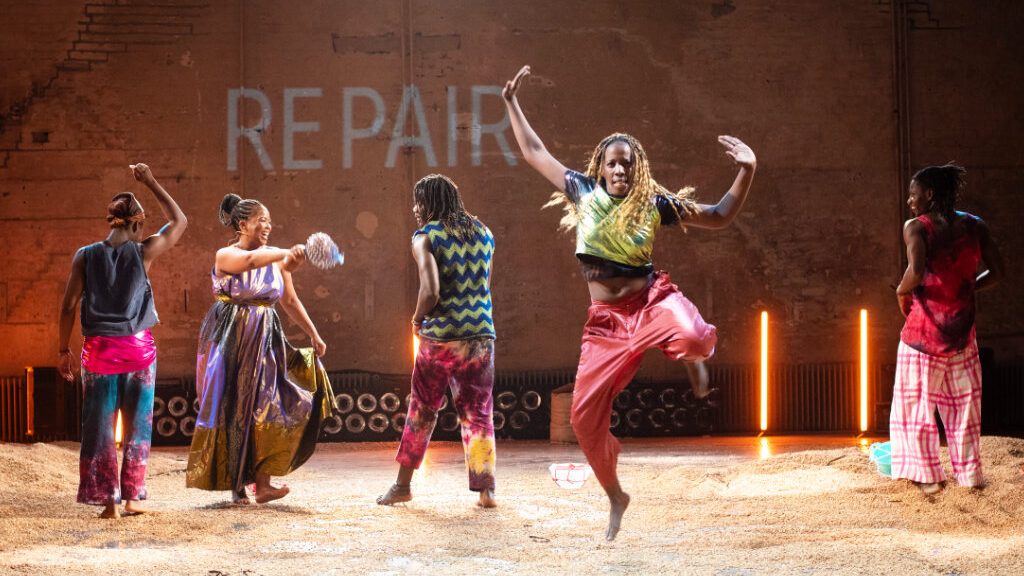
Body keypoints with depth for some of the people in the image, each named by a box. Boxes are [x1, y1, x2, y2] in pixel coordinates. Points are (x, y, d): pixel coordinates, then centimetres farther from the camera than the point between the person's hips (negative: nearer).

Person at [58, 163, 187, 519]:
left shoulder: (85, 256, -2)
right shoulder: (143, 252, -5)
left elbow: (69, 305, -1)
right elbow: (179, 221, 10)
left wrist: (64, 349, 8)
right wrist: (150, 183, 17)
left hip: (99, 349, 1)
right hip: (138, 347, -1)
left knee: (99, 426, 7)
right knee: (137, 425, 11)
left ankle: (109, 501, 6)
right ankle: (132, 496, 13)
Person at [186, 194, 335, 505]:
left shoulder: (276, 258, 8)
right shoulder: (225, 256, -8)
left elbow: (290, 300, 14)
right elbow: (250, 261, -31)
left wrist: (313, 334, 11)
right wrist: (286, 254, -44)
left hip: (265, 340, 4)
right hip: (231, 340, -4)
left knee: (267, 406, -7)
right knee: (234, 411, -1)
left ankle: (262, 482, -9)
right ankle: (236, 486, 8)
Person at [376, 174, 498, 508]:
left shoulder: (425, 237, -5)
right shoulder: (483, 233, 12)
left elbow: (430, 291, -16)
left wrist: (417, 319, 1)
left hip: (440, 335, -3)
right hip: (481, 333, 3)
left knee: (422, 410, 11)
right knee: (478, 413, 9)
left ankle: (403, 485, 19)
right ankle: (486, 490, 2)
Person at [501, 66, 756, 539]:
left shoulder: (654, 204, -1)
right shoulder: (583, 192, 5)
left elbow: (719, 217, 4)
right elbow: (535, 153, 15)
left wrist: (746, 171, -9)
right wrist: (512, 103, 16)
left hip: (651, 300, -2)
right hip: (607, 319, 2)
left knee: (693, 337, -38)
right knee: (585, 416, -3)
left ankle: (692, 356, 4)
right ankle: (615, 496, 21)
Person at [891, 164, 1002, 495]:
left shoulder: (917, 227, -11)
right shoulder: (974, 226, 4)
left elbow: (916, 272, -26)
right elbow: (996, 271, 5)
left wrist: (902, 291, -7)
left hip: (926, 327, -5)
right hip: (962, 327, 5)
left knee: (916, 402, 6)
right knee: (963, 402, 14)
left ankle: (928, 475, 6)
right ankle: (969, 473, 18)